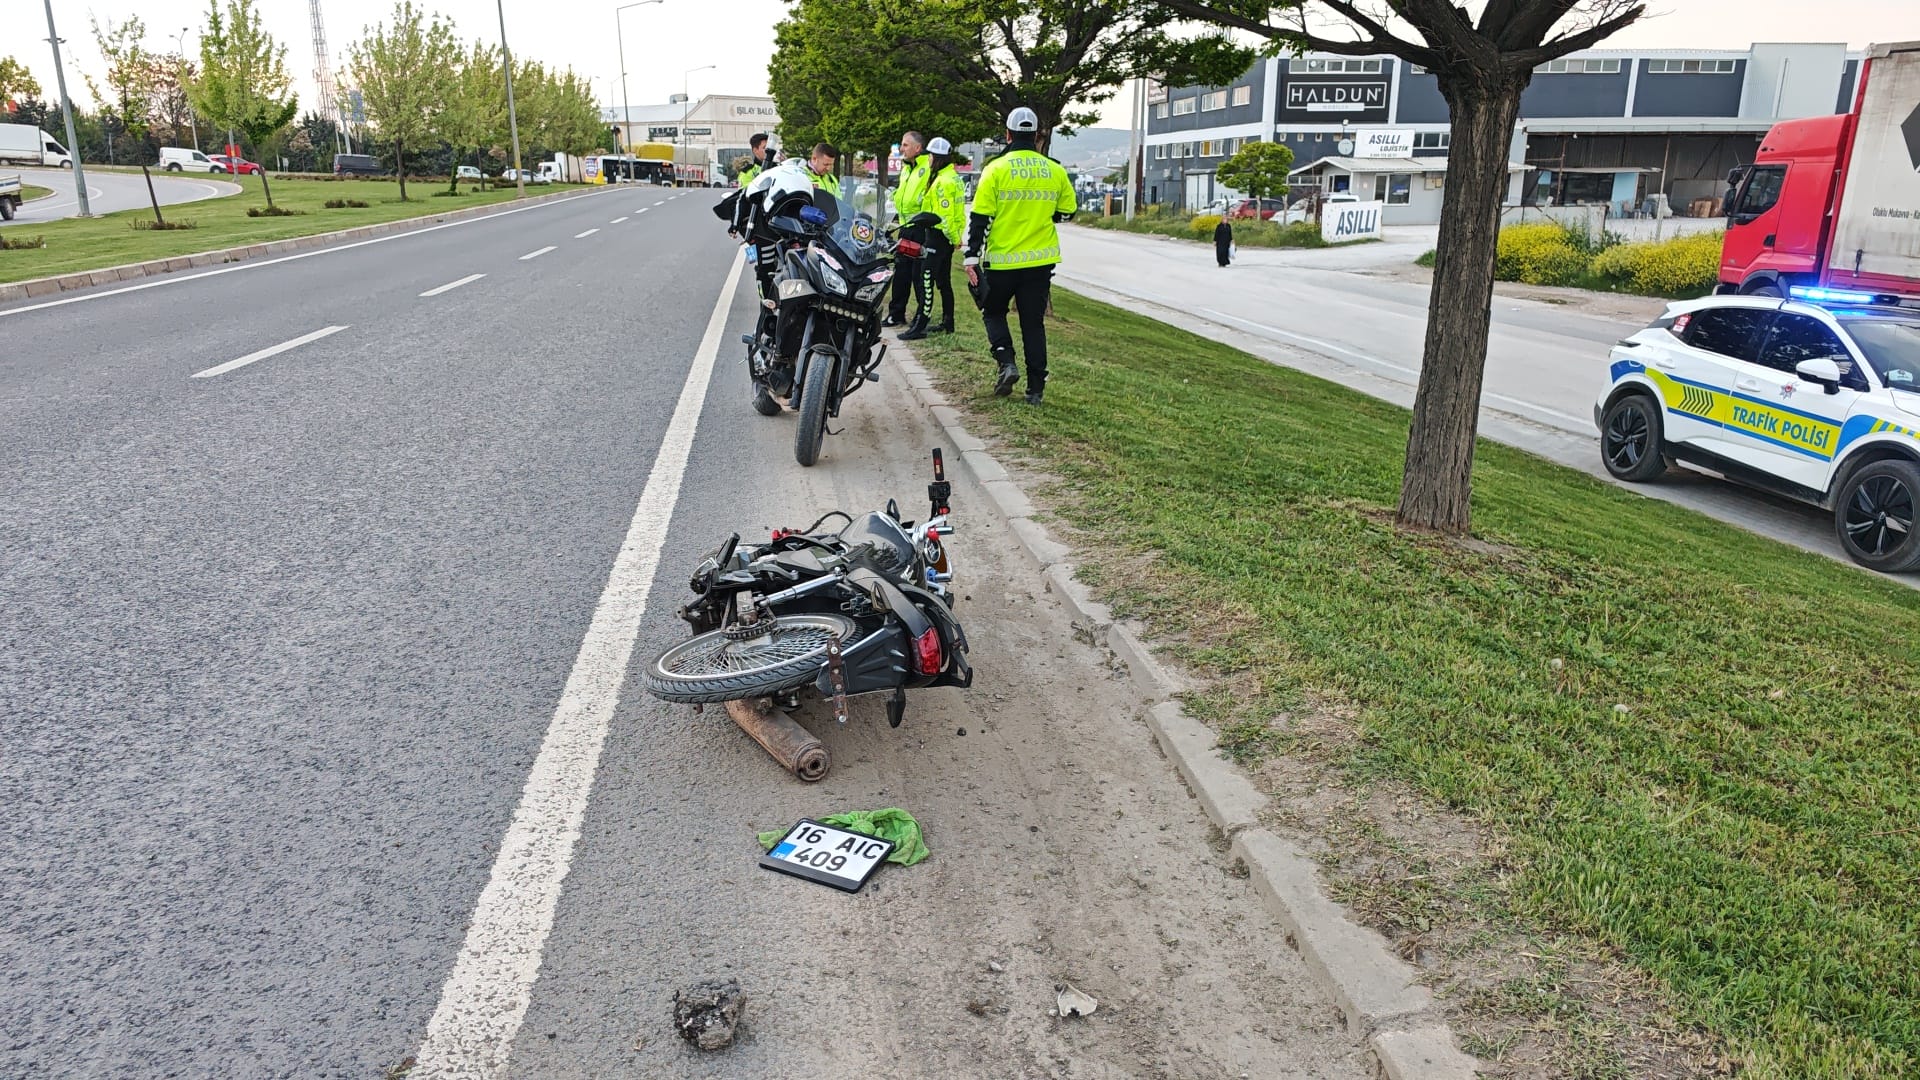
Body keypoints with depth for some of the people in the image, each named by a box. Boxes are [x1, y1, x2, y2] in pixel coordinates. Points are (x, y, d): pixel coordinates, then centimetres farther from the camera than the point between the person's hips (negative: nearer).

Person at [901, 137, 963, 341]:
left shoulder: (943, 181, -18)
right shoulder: (954, 177, 14)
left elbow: (945, 215, -22)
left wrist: (954, 238, -15)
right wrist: (956, 237, 16)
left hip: (938, 235, -10)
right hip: (948, 237, 10)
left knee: (926, 281, -9)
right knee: (944, 281, 15)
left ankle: (920, 326, -10)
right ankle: (947, 323, 22)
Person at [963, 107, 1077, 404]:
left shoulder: (996, 169, -7)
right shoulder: (1055, 171, 2)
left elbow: (980, 216, -9)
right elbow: (1067, 211, 12)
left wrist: (972, 256, -6)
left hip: (1002, 260, -2)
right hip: (1041, 261, 3)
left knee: (993, 312, 18)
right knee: (1034, 323, 9)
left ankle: (1006, 362, -3)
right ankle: (1035, 388, 9)